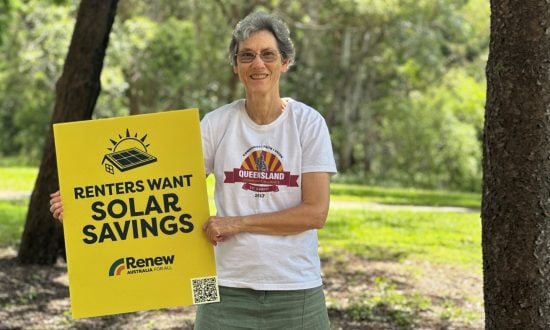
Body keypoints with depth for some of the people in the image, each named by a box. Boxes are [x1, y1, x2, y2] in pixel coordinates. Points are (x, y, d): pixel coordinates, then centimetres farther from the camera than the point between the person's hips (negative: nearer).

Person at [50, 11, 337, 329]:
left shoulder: (308, 123, -4)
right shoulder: (217, 123, 0)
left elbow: (315, 212, -9)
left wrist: (237, 223, -14)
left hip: (296, 290, -1)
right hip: (228, 289, 1)